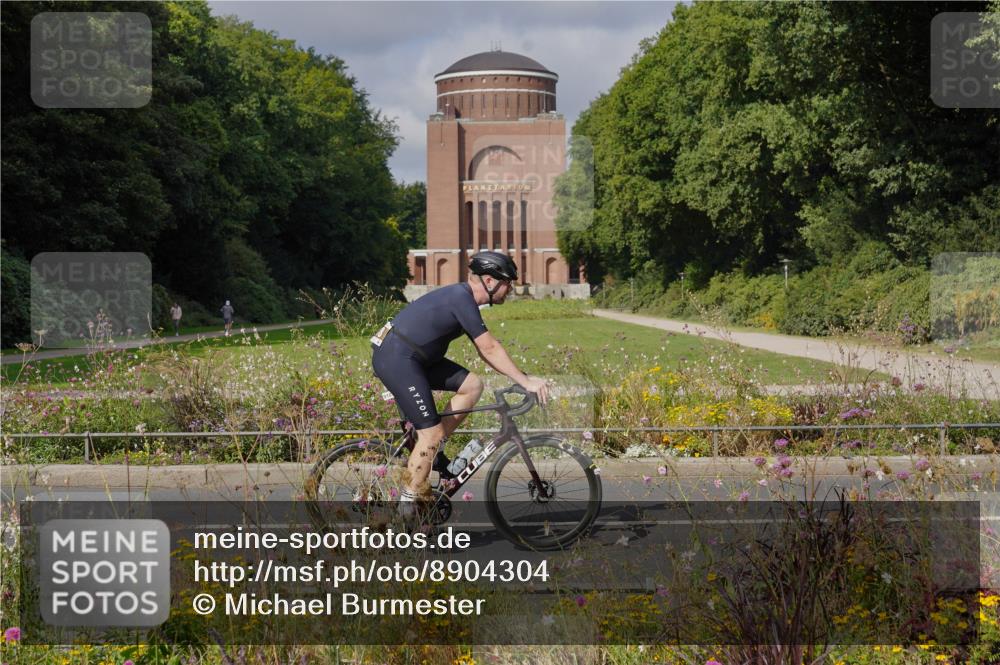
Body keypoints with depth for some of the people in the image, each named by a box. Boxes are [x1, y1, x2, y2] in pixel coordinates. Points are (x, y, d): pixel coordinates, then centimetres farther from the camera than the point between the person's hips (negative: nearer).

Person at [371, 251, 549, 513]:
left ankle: (430, 452, 10)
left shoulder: (463, 298, 13)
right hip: (396, 359, -10)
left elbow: (485, 350, 17)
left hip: (413, 358, 10)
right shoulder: (461, 299, -17)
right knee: (432, 432, -10)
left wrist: (522, 377, 11)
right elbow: (490, 348, -18)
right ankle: (409, 508, -2)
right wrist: (525, 381, -13)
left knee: (472, 385, 5)